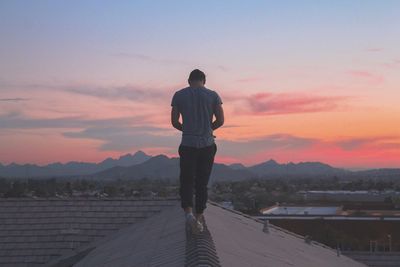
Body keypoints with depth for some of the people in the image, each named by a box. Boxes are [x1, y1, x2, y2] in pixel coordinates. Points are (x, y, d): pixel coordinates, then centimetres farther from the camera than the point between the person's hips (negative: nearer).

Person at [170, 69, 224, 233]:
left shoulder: (179, 95, 2)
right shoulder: (213, 95, 1)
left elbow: (174, 122, 1)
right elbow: (220, 120, -2)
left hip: (187, 145, -1)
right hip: (207, 145, 1)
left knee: (186, 182, 5)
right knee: (202, 184, 11)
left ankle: (188, 212, -19)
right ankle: (199, 218, 14)